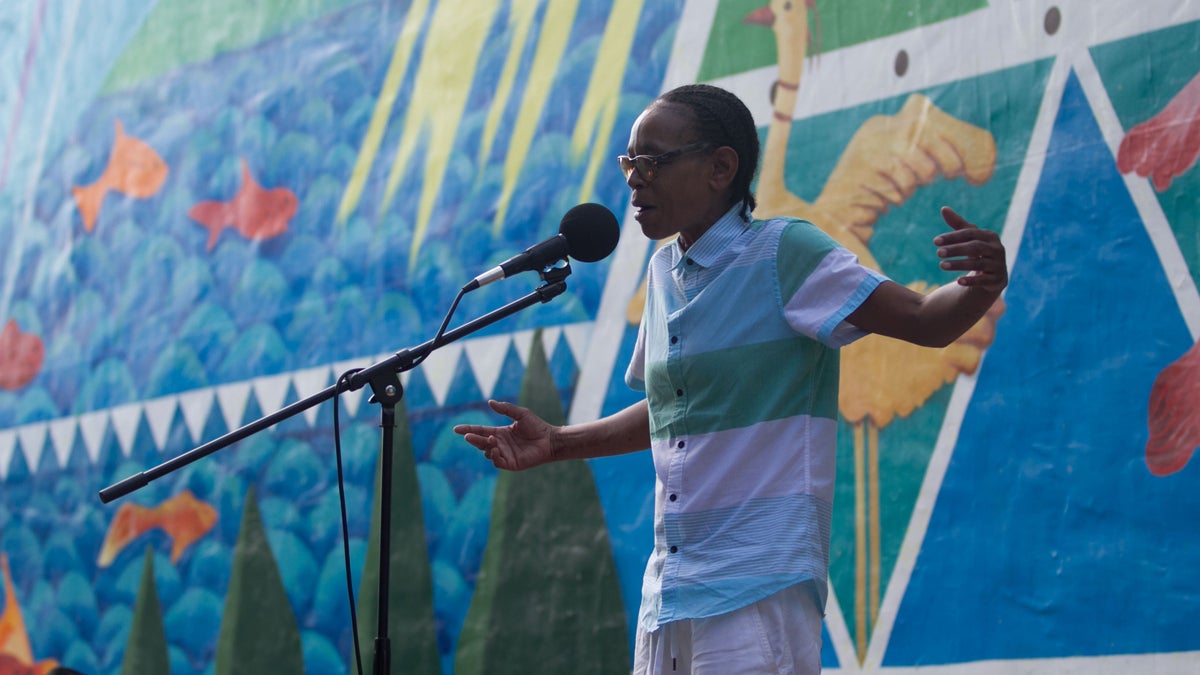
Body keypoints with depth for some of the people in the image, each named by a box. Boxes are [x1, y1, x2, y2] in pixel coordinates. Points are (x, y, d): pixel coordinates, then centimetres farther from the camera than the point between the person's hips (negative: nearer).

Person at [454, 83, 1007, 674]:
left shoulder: (783, 251, -7)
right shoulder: (664, 272, 14)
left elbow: (926, 321, -14)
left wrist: (985, 286, -34)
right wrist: (557, 443, 22)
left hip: (759, 587, -7)